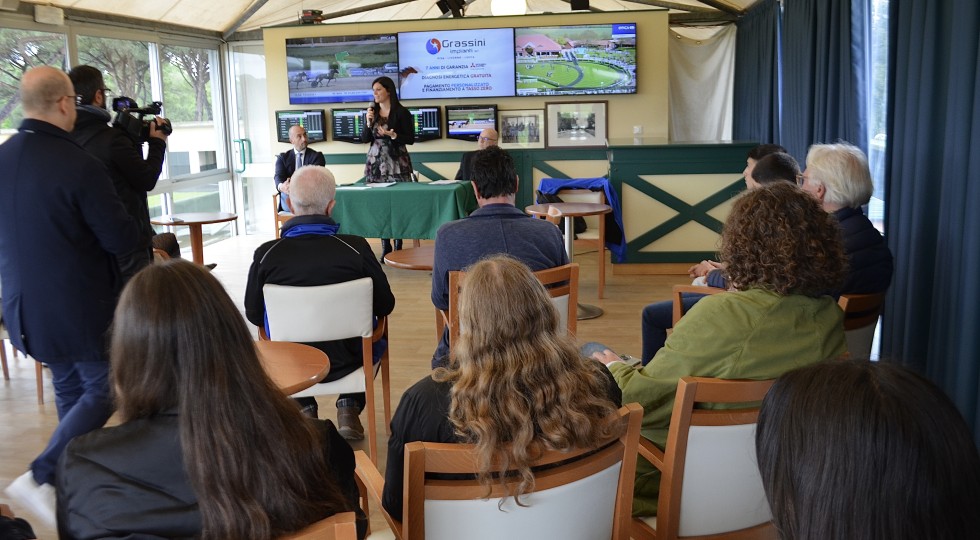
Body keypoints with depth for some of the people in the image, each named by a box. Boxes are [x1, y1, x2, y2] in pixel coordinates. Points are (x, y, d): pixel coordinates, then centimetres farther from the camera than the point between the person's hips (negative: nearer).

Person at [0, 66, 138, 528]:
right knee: (102, 391, 7)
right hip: (81, 308, -7)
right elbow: (122, 240, -17)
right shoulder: (79, 165, -22)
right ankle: (40, 477, -3)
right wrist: (126, 224, 3)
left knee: (69, 390, 20)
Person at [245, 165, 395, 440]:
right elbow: (385, 305, -8)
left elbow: (254, 316, -5)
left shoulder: (266, 254, -18)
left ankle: (304, 410, 25)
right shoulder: (356, 248, -20)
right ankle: (349, 407, 21)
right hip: (347, 361, -1)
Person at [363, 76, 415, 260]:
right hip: (375, 162, 4)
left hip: (396, 162, -4)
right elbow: (365, 139, 11)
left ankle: (398, 246, 0)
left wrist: (393, 135, -18)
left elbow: (411, 139, -4)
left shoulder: (401, 112, -3)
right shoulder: (373, 111, 11)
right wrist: (369, 122, -4)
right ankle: (385, 247, 5)